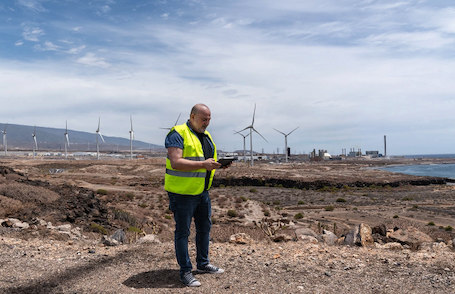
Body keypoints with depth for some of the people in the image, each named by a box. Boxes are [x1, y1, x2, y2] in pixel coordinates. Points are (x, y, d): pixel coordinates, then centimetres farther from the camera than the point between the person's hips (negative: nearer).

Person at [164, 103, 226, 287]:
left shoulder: (206, 135, 12)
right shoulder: (178, 134, -15)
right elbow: (175, 162, -25)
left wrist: (218, 164, -3)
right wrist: (203, 164, -29)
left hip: (202, 191, 9)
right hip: (182, 192, -9)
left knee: (204, 227, 18)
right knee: (182, 232, 2)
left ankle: (202, 264, 34)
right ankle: (185, 272, 14)